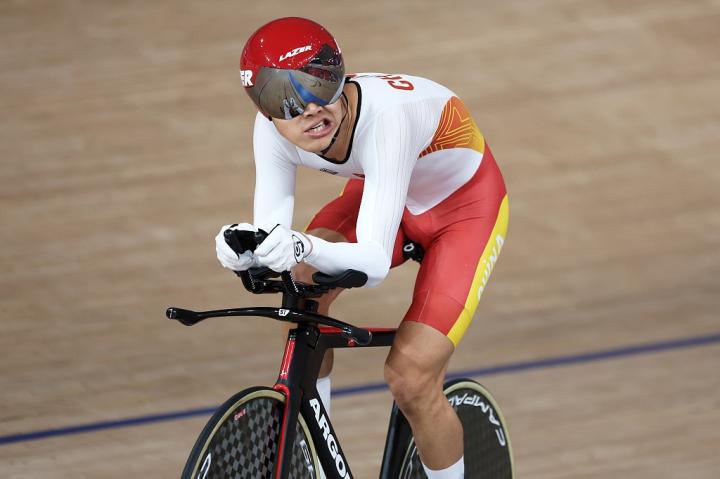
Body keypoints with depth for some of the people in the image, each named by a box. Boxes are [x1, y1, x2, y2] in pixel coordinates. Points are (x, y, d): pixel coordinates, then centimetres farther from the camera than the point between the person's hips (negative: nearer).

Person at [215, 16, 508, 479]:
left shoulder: (385, 116, -41)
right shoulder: (274, 128, -25)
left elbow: (374, 262, -44)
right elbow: (271, 229, -26)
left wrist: (308, 249, -63)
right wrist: (245, 248, -49)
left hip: (465, 204, -5)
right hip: (382, 191, 5)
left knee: (411, 378, -17)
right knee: (303, 278, -23)